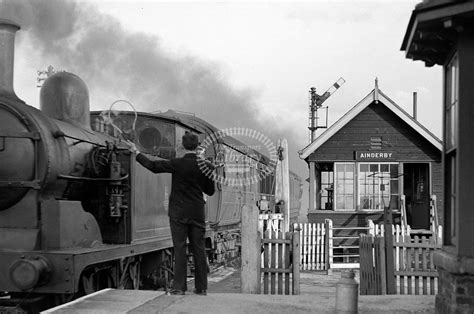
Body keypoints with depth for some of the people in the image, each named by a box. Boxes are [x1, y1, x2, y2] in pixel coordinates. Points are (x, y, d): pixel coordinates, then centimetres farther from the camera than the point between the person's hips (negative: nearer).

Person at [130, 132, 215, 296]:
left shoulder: (177, 164, -10)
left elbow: (153, 166, -7)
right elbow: (210, 190, 8)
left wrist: (137, 153, 5)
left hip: (179, 213, -3)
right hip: (197, 213, 3)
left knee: (180, 249, 0)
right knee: (199, 249, 6)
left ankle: (179, 286, -1)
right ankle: (201, 287, 10)